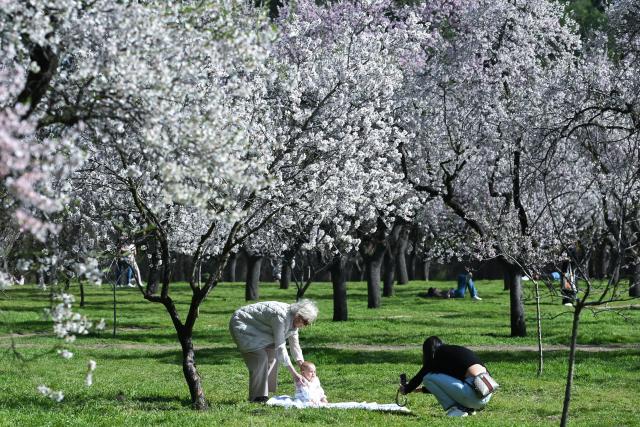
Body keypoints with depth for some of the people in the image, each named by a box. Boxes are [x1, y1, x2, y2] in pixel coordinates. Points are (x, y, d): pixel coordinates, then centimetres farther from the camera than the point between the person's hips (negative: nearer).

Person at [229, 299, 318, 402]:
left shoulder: (293, 320, -4)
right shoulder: (281, 317, -33)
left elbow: (294, 344, 3)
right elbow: (280, 347, -32)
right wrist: (294, 373, -31)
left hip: (255, 329, 10)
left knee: (272, 355, 3)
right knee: (260, 357, -19)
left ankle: (263, 394, 8)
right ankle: (257, 397, -13)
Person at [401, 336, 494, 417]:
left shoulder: (440, 353, 4)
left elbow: (421, 376, 11)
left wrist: (406, 389, 29)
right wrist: (422, 389, 50)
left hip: (475, 393, -9)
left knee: (428, 378, -1)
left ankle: (457, 408, -2)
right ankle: (468, 408, 14)